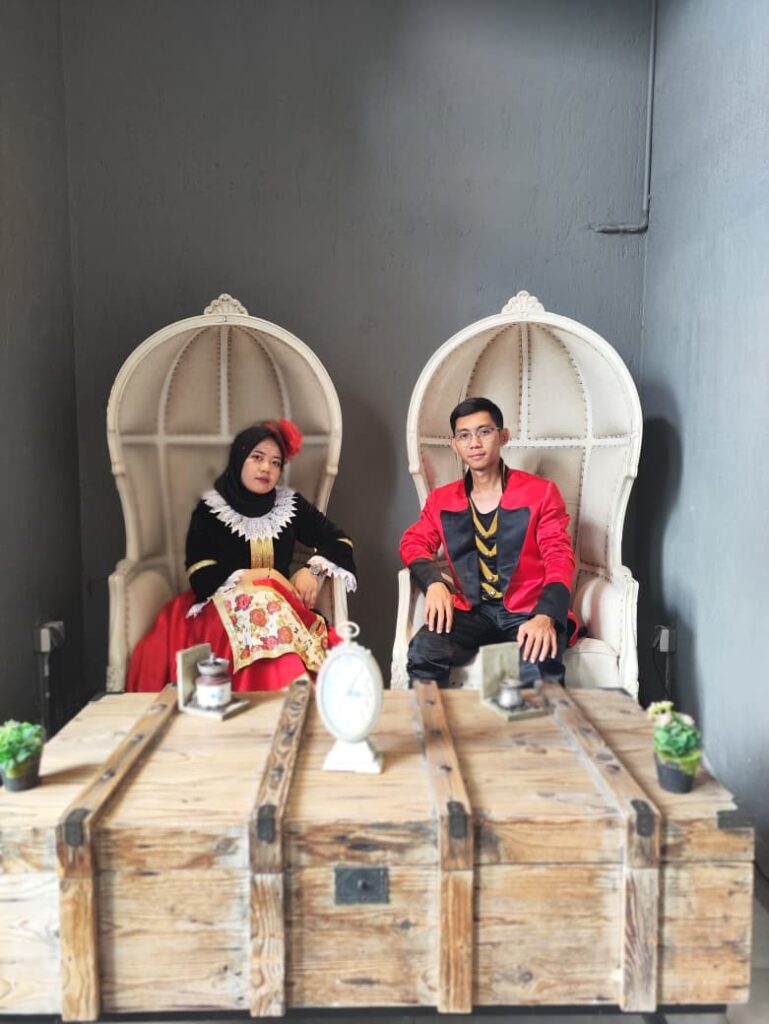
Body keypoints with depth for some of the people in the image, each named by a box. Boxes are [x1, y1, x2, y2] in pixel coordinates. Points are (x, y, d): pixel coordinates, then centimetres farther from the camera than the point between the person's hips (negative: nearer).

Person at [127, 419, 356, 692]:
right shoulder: (210, 509, 3)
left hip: (283, 605, 2)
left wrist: (312, 569, -6)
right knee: (260, 604, -36)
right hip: (223, 608, -2)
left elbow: (339, 541, 14)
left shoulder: (291, 505, 11)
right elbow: (201, 576, -6)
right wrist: (261, 578, -12)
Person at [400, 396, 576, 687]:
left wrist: (545, 616, -22)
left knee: (539, 666, -34)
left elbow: (559, 558, -3)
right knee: (422, 652, -27)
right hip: (473, 611, 2)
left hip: (528, 609, -2)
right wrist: (434, 582, -14)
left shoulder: (541, 492, 4)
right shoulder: (441, 500, 14)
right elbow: (413, 541, 9)